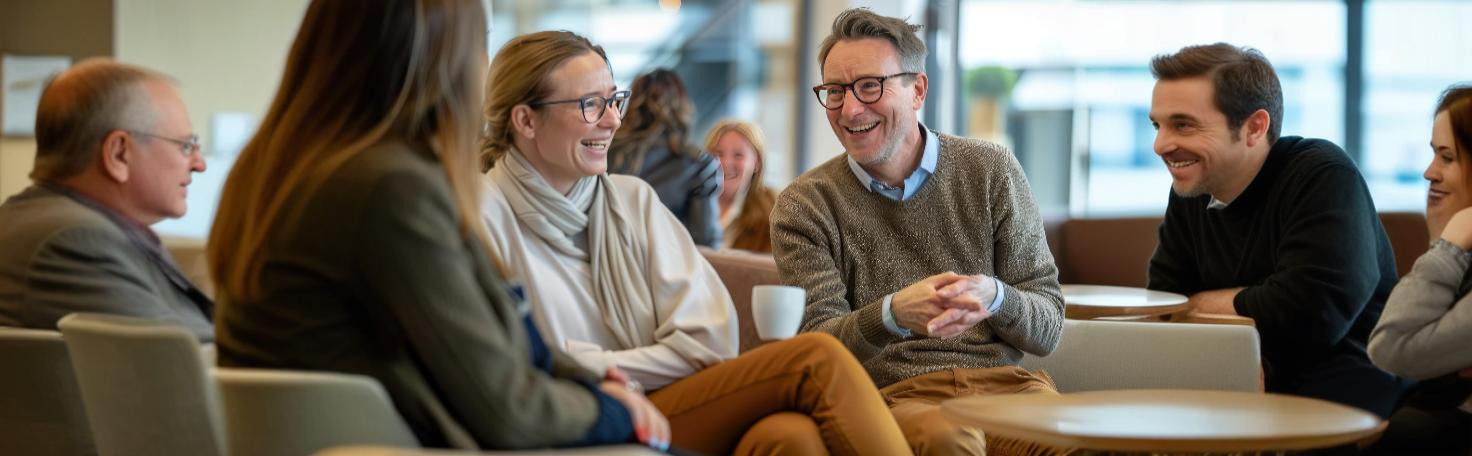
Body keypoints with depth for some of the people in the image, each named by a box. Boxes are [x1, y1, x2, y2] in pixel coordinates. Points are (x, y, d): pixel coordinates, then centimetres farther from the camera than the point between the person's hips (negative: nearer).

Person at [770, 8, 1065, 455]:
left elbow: (1048, 329, 6)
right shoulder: (804, 206, 5)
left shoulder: (991, 171, 8)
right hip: (895, 393, -1)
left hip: (1005, 381, 1)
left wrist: (994, 298, -18)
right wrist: (891, 315, -25)